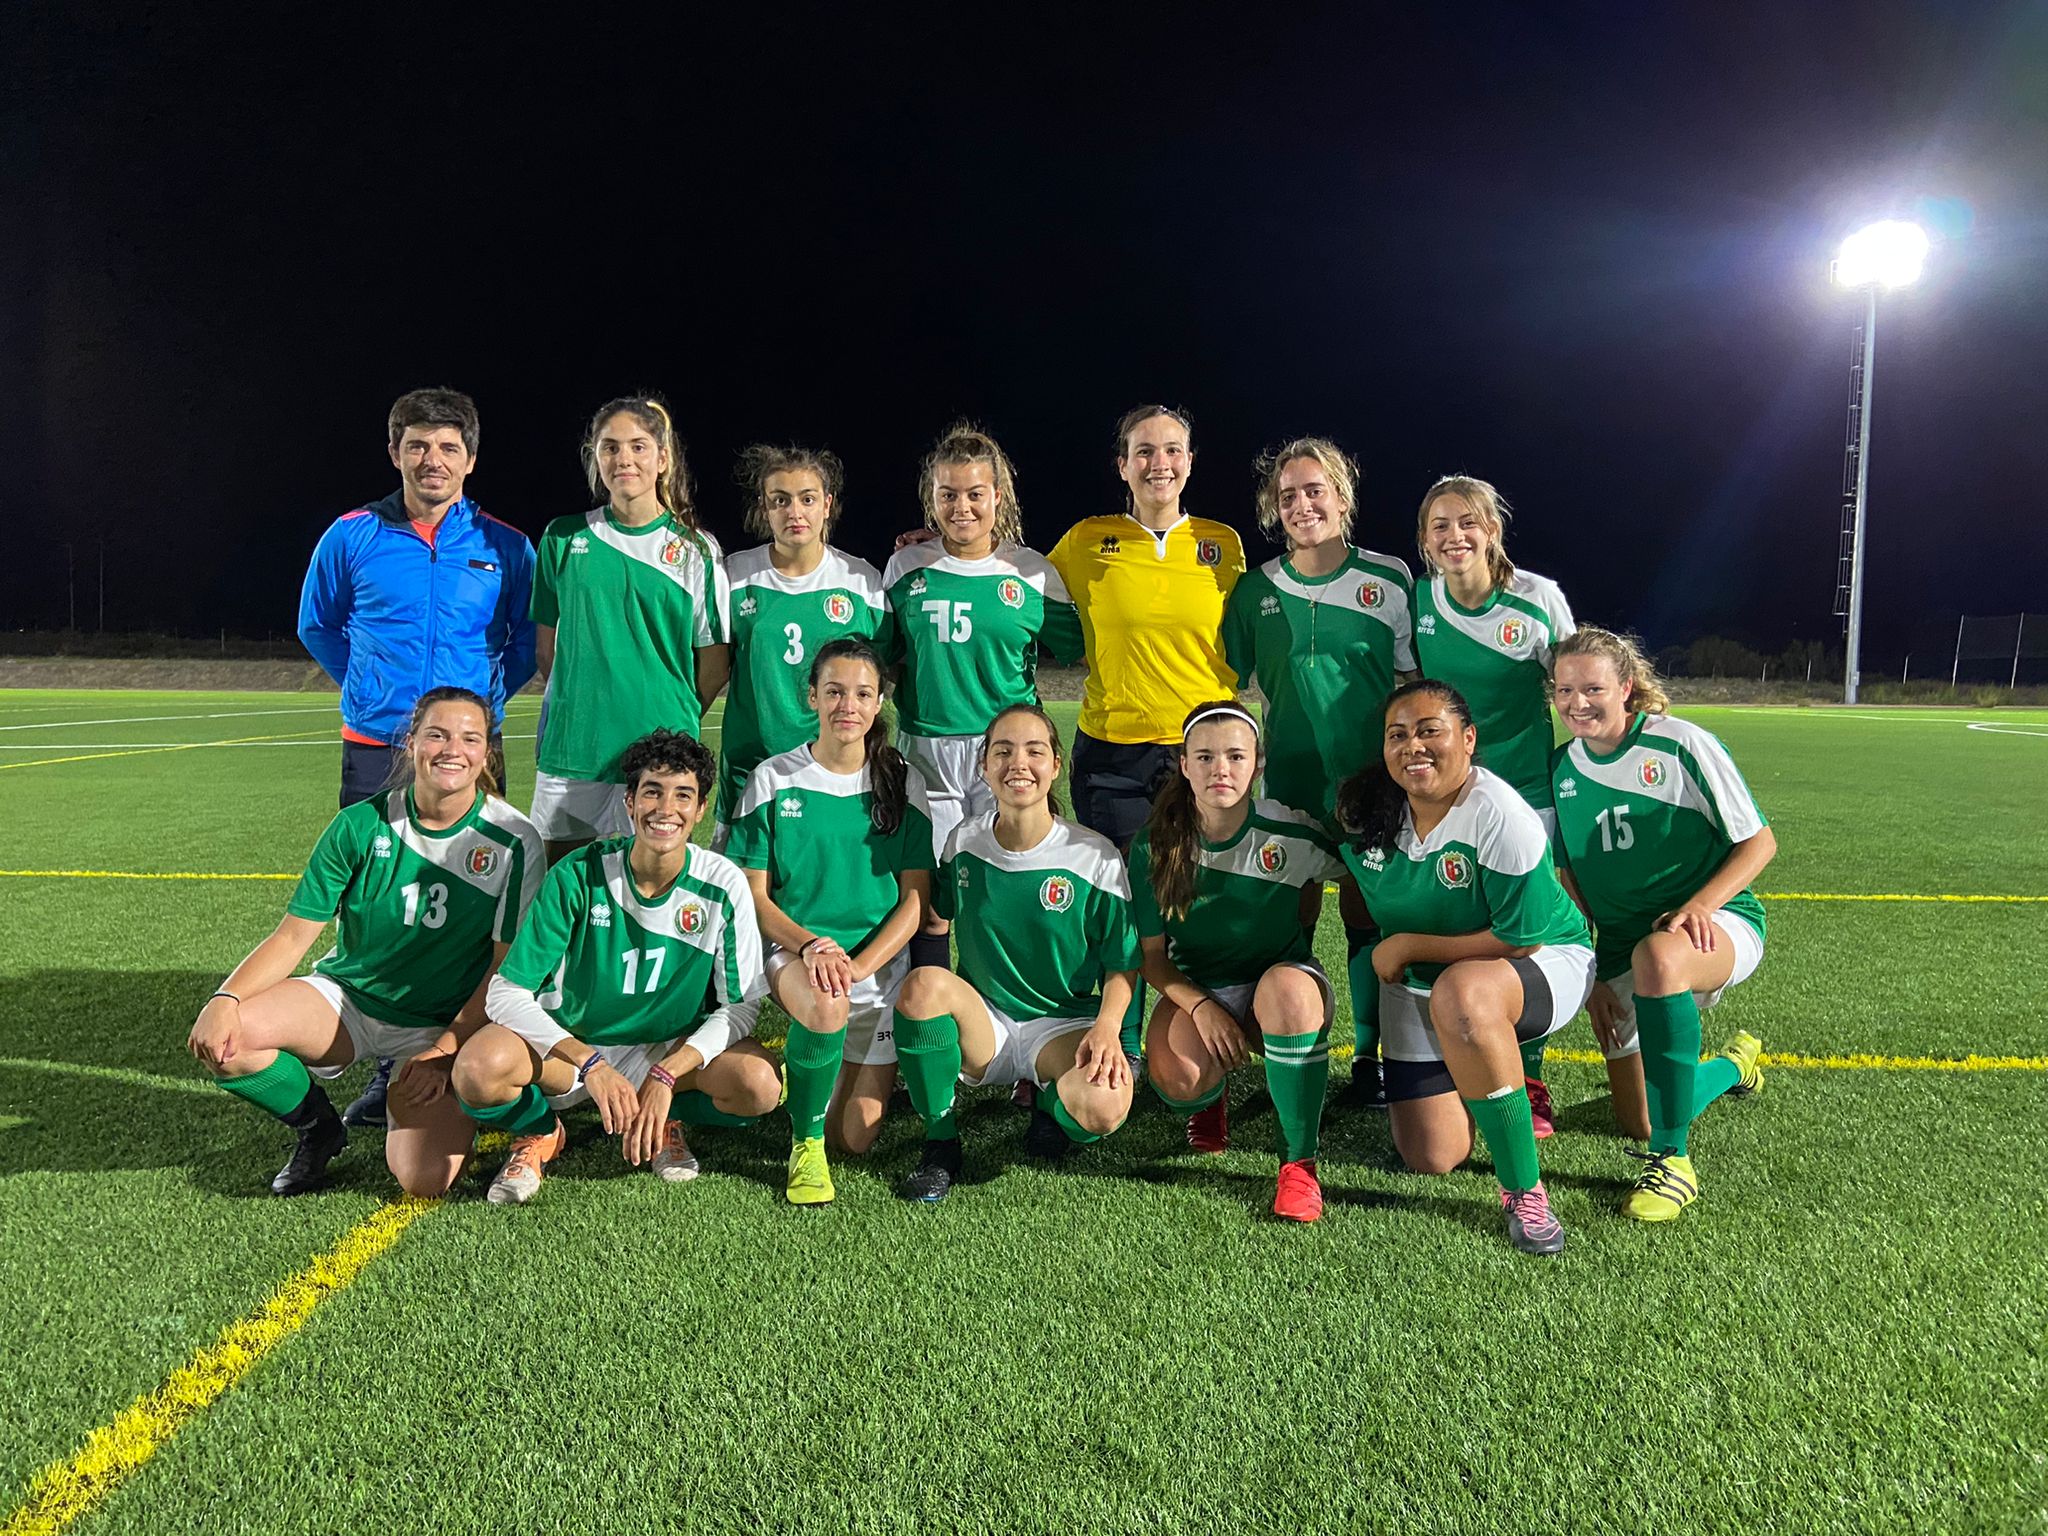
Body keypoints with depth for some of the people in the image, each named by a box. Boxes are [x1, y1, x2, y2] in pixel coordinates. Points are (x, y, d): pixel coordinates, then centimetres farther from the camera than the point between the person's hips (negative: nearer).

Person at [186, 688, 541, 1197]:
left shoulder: (513, 841, -10)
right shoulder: (362, 825, -6)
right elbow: (294, 934, -5)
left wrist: (444, 1051, -16)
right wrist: (225, 999, -22)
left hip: (443, 1025, -2)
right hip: (345, 998, 2)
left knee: (424, 1178, -24)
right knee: (221, 1041, -26)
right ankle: (319, 1127, 5)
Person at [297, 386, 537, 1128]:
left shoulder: (505, 547, 2)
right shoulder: (352, 537, 3)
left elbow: (529, 641, 14)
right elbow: (317, 626, 18)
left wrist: (487, 694, 6)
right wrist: (369, 686, 12)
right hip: (375, 752, 1)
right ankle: (387, 1068, 15)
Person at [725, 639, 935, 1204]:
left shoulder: (903, 781, 1)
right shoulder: (773, 779, -1)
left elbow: (916, 897, -1)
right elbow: (752, 894, -2)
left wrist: (857, 965, -16)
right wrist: (812, 946, -20)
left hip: (881, 962, 2)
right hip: (792, 950, -1)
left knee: (856, 1139, -1)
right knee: (827, 1007, -38)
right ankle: (805, 1143, -11)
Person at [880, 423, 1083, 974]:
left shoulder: (1033, 573, 2)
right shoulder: (906, 567, 7)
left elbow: (1077, 650, 10)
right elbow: (880, 655, 17)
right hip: (924, 749, 1)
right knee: (927, 902, 4)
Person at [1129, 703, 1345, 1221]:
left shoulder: (1294, 836, -16)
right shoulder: (1155, 846, -10)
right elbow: (1151, 955, -5)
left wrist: (1297, 936, -5)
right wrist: (1200, 1007, -19)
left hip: (1283, 975, -1)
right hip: (1196, 986, 1)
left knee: (1287, 987, -38)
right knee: (1178, 1079, -30)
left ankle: (1299, 1162, -23)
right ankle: (1212, 1096, 11)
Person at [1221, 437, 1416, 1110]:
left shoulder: (1389, 578, 1)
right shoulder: (1257, 589, 5)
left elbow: (1411, 677, 5)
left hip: (1369, 771, -1)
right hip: (1290, 772, 2)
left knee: (1365, 910, 2)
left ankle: (1369, 1056, 15)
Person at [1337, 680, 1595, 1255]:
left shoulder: (1501, 817, -26)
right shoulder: (1365, 806, -9)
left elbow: (1519, 940, -22)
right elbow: (1362, 890, 14)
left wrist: (1409, 945, -17)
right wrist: (1383, 955, 8)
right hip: (1416, 985, 5)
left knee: (1461, 993, -42)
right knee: (1432, 1158, -3)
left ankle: (1524, 1187, -26)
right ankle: (1472, 1073, 32)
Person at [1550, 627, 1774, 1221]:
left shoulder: (1680, 743, -10)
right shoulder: (1563, 767, 3)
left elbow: (1759, 842, -7)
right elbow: (1570, 877, 10)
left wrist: (1700, 905, -24)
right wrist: (1590, 972, 2)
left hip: (1719, 922, -5)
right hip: (1619, 948, 5)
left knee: (1657, 955, -43)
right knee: (1637, 1123, 3)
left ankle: (1672, 1161, -31)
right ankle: (1733, 1065, 38)